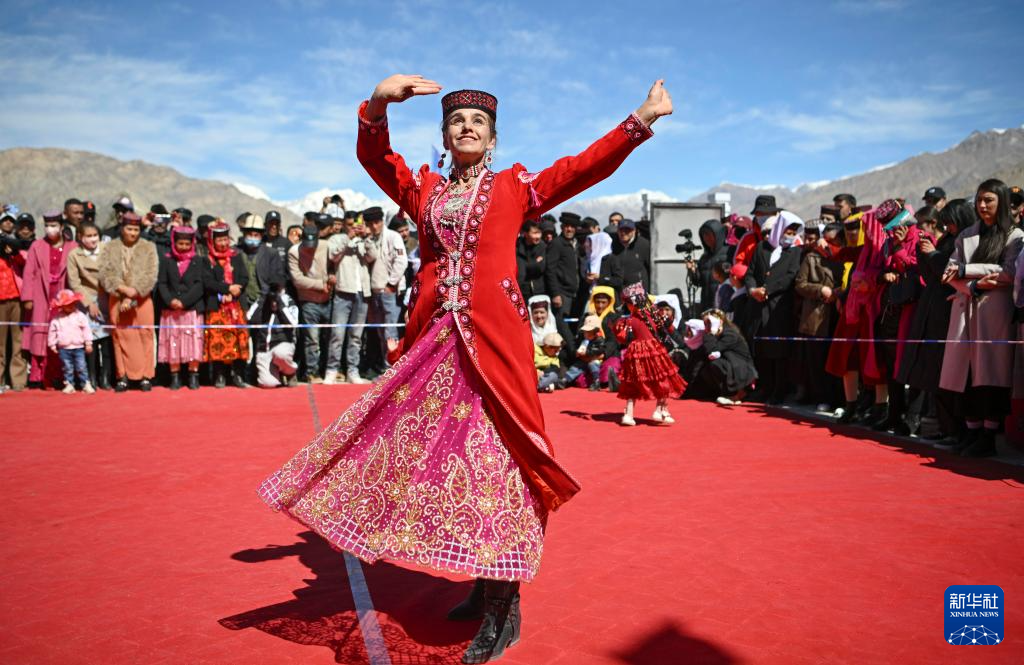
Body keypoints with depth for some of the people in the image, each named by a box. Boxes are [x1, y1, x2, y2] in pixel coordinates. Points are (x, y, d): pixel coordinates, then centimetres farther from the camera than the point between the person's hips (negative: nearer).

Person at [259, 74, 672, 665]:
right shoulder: (424, 189, 17)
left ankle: (505, 608, 4)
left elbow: (585, 167, 3)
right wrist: (378, 104, -9)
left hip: (495, 339, -4)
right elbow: (374, 155, 9)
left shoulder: (515, 187, 10)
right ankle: (485, 585, 24)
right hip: (435, 339, 4)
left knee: (495, 457, -5)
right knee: (441, 454, 7)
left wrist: (641, 121, -5)